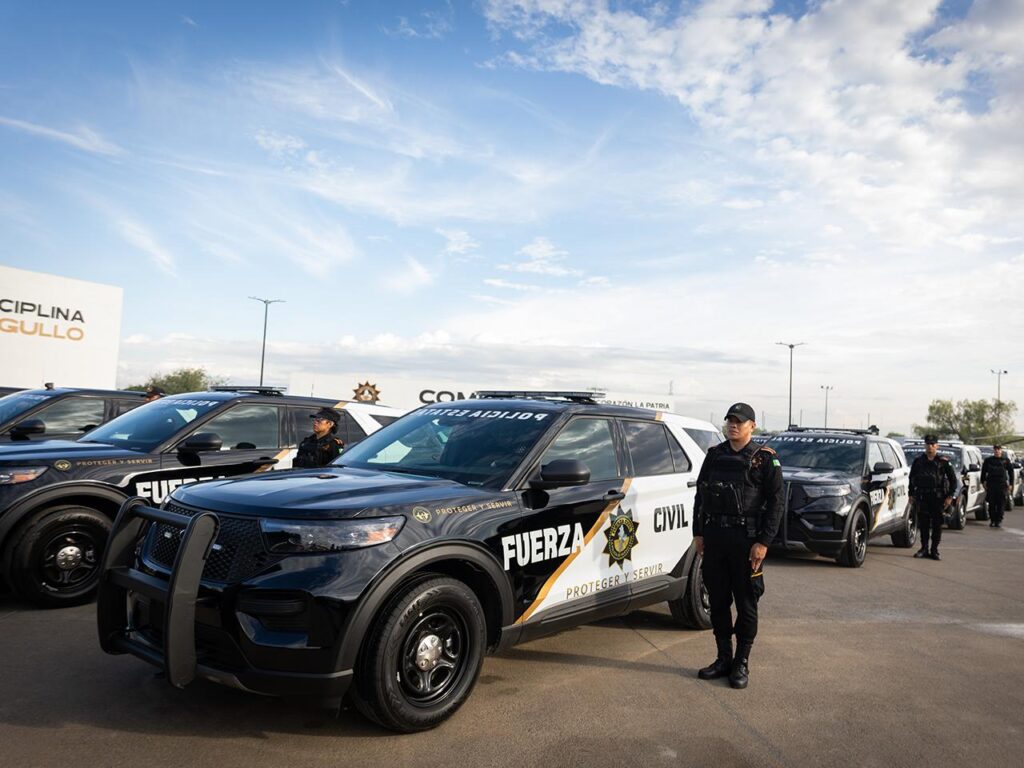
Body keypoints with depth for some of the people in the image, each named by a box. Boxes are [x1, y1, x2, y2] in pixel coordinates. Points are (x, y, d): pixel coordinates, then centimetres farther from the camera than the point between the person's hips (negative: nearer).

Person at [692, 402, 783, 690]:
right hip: (713, 538, 5)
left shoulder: (764, 459, -4)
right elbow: (701, 494, 15)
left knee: (746, 603, 4)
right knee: (717, 601, 11)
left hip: (746, 540, -5)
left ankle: (742, 663, 16)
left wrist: (763, 542, -13)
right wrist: (698, 533, 10)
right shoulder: (714, 454, 11)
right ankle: (723, 658, 24)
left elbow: (775, 502, -7)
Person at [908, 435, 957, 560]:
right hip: (922, 497, 2)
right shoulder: (918, 461, 8)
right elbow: (912, 478, 15)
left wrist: (950, 496, -3)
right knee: (923, 524, 4)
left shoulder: (943, 462, 1)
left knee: (937, 525, 2)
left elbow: (953, 479, 3)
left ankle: (934, 550, 9)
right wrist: (911, 494, 10)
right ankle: (924, 548, 12)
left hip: (938, 498, -2)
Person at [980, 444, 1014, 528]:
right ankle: (992, 520, 10)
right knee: (991, 504, 1)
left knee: (1001, 504, -2)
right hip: (991, 485, 1)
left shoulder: (1006, 460, 7)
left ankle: (999, 521, 6)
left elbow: (1011, 472, 10)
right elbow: (983, 472, 13)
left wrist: (1011, 484, 5)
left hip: (1002, 485, -1)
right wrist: (983, 482, 8)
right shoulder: (988, 460, 8)